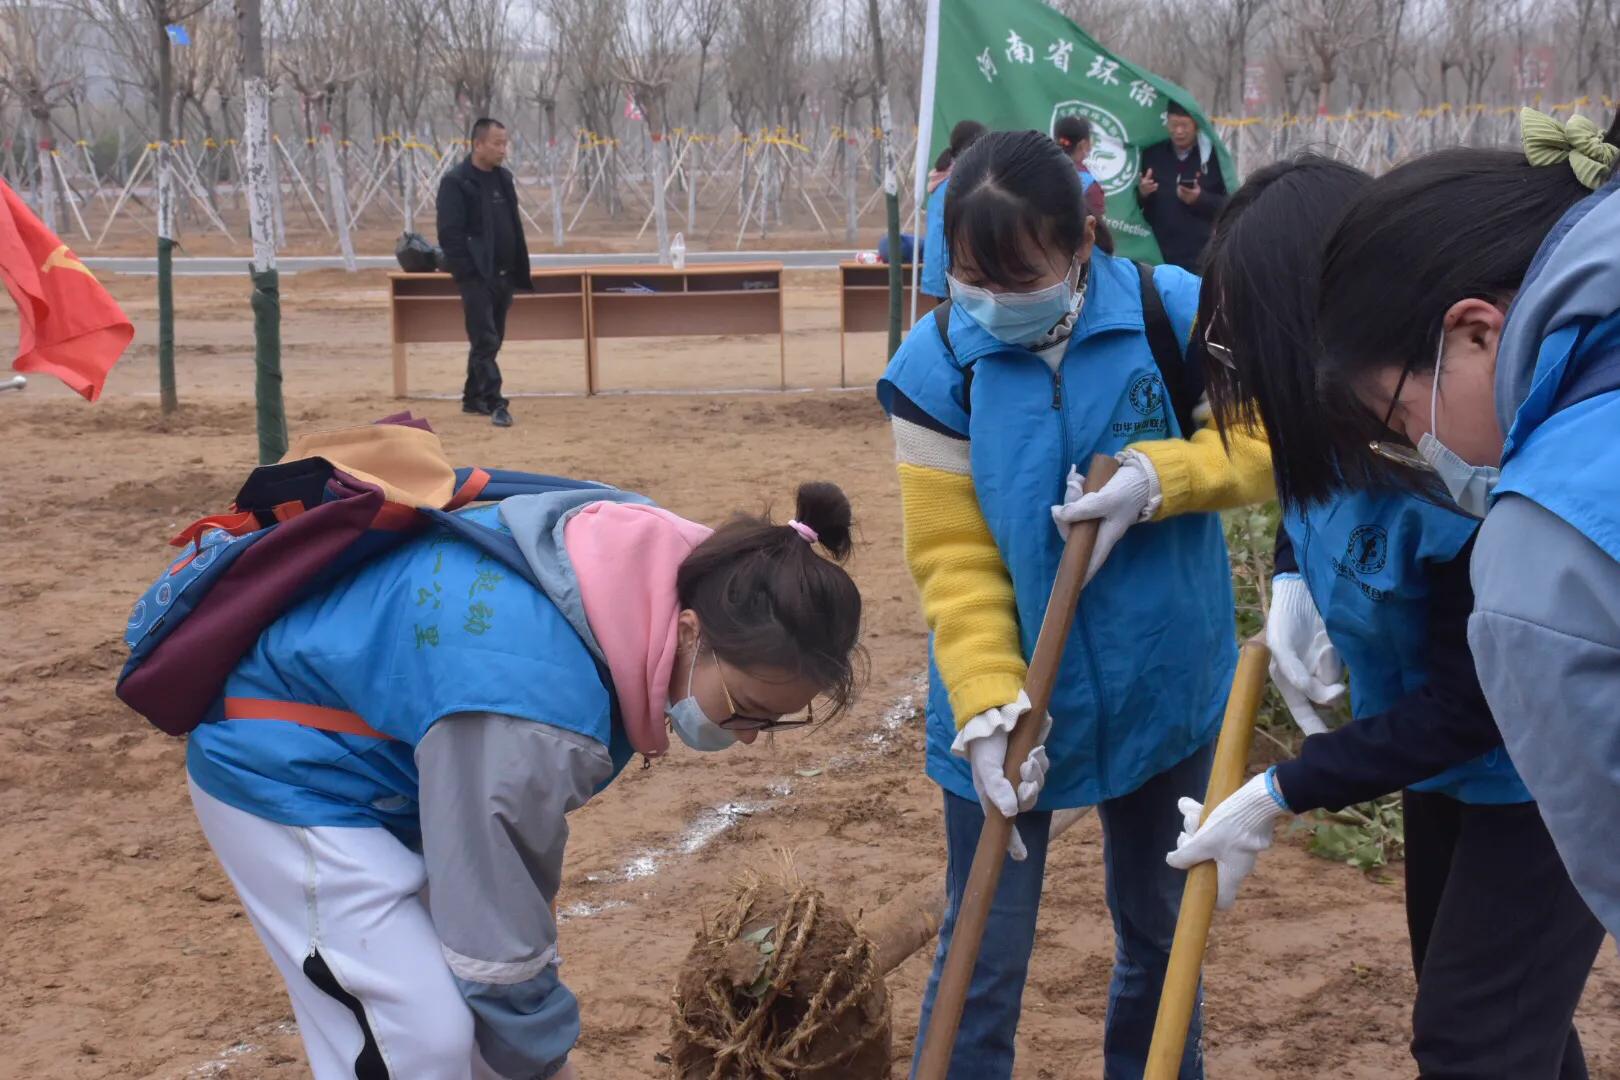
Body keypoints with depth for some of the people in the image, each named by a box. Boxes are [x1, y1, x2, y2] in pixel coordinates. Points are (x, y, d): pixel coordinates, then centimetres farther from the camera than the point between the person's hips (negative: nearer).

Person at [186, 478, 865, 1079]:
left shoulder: (664, 573, -13)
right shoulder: (538, 713, -40)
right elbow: (496, 945, -26)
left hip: (383, 749, 9)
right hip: (283, 764, -9)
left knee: (471, 1018, 8)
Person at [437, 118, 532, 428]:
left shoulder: (504, 178, 14)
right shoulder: (455, 182, -9)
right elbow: (450, 234, -14)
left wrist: (519, 272, 13)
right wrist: (467, 273, -18)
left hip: (503, 275, 7)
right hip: (476, 275, -7)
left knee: (491, 341, 13)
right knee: (485, 341, -10)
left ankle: (473, 397, 24)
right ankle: (495, 403, -14)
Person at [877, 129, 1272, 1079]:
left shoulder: (1176, 314, -11)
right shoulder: (938, 366, -12)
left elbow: (1269, 439, -6)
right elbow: (954, 561, -13)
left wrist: (1158, 476, -23)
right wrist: (988, 709, -23)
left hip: (1165, 694, 2)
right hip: (1013, 700, -1)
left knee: (1159, 929, 20)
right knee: (983, 963, 4)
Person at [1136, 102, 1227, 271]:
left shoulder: (1212, 157, 1)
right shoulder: (1152, 155, 8)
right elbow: (1132, 203, 12)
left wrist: (1200, 199, -16)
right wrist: (1141, 193, -10)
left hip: (1200, 257, -2)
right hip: (1157, 255, 2)